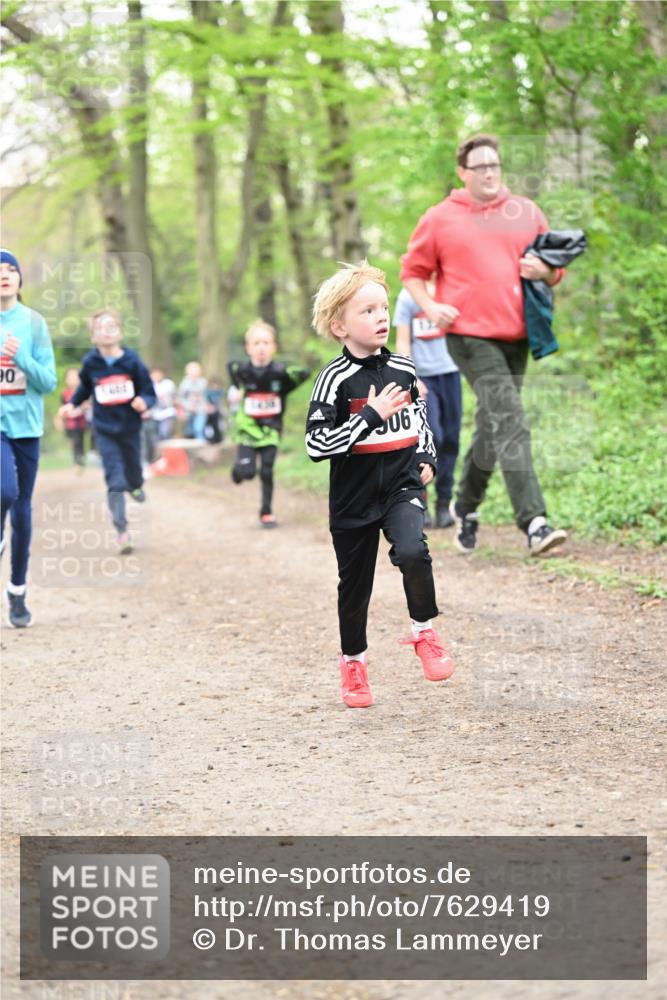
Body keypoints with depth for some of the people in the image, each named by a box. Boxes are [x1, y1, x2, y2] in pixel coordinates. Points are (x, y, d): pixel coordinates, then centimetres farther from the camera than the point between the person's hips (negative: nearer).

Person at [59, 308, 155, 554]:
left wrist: (144, 402, -25)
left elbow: (149, 392, -5)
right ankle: (122, 532, -11)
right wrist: (72, 404, 5)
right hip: (105, 431, -1)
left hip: (130, 427, 1)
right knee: (115, 482, -11)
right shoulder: (90, 363, -5)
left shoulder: (132, 361, -9)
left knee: (133, 476, 16)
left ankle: (136, 486, 55)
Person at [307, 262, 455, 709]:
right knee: (355, 586, 11)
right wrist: (371, 415, -23)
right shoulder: (336, 379, -13)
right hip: (354, 499, -2)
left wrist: (428, 460, 7)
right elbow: (316, 444, -21)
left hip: (403, 487, 2)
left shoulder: (404, 370, 3)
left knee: (412, 552, -27)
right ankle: (353, 664, 33)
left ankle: (424, 632, -4)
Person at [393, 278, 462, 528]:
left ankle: (444, 503, 10)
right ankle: (418, 500, 0)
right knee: (432, 436, -14)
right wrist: (411, 377, -9)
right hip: (423, 377, -3)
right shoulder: (408, 296, 3)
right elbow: (402, 342, 2)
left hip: (450, 373, 3)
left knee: (450, 439, 2)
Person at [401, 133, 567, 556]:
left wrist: (545, 271, -7)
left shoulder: (527, 213, 11)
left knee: (492, 427, 13)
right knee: (510, 422, -18)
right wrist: (430, 306, -7)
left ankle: (467, 505, 35)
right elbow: (413, 271, 11)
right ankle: (534, 522, -25)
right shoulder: (440, 219, 3)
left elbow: (556, 270, 16)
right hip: (470, 334, -4)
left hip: (516, 334, 4)